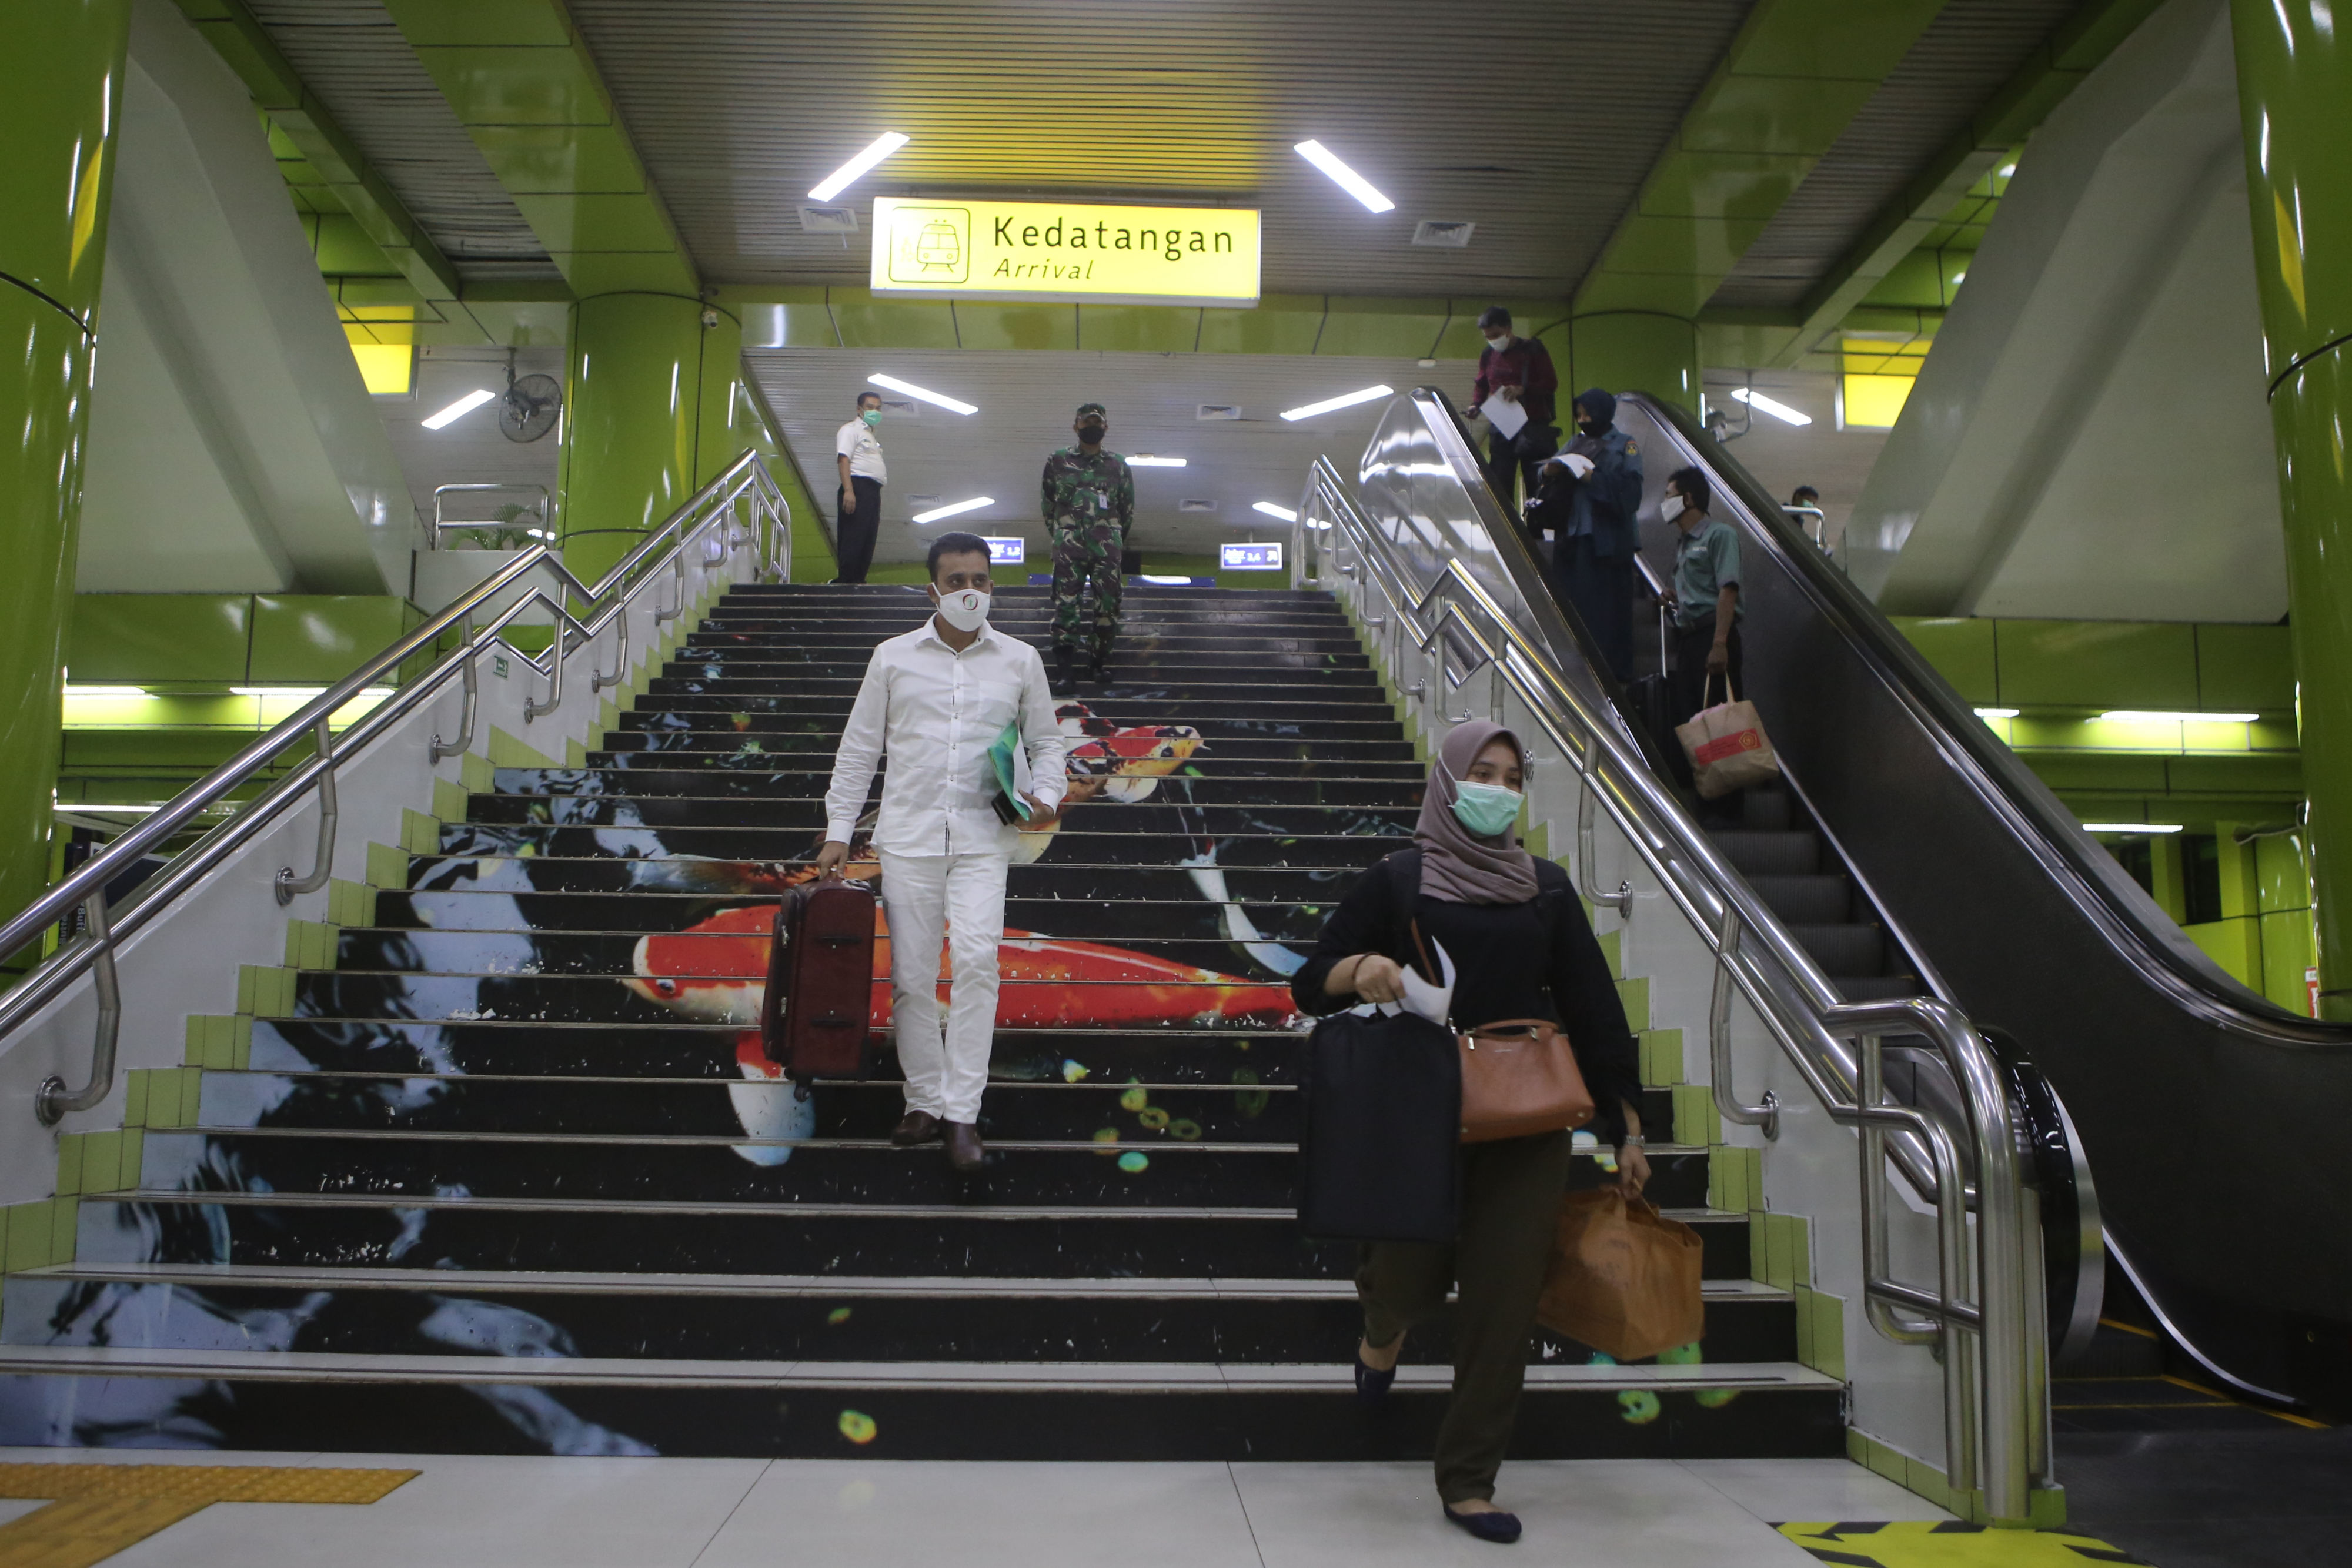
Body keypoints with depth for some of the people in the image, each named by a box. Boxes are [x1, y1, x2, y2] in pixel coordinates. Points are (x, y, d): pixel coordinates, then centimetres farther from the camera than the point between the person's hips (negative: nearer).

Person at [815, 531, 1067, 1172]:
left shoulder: (1020, 661, 8)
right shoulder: (893, 658, 7)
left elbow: (1046, 742, 15)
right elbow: (859, 748, 10)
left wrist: (1046, 795, -5)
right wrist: (839, 830, 6)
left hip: (984, 838, -1)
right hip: (909, 836, 1)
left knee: (977, 959, -18)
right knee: (912, 975, 3)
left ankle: (962, 1112, -13)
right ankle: (924, 1103, 18)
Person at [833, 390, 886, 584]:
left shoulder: (871, 436, 29)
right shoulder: (851, 429, 1)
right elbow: (843, 459, -12)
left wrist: (877, 503, 19)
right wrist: (848, 490, -25)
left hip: (873, 491, 9)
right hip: (858, 487, -9)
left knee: (867, 543, 5)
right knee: (853, 539, -14)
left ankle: (858, 581, 5)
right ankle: (845, 582, -18)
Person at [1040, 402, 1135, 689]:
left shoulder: (1118, 465, 13)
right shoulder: (1057, 461, 11)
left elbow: (1128, 509, 19)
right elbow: (1048, 503, 17)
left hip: (1107, 544, 1)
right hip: (1069, 544, -1)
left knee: (1108, 602, -3)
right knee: (1066, 601, -10)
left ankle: (1100, 660, 7)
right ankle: (1063, 665, -12)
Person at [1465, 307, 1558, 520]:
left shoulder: (1532, 350, -2)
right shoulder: (1487, 355, 11)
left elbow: (1551, 383, -5)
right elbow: (1481, 385, 22)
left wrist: (1522, 389, -20)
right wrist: (1475, 405, 2)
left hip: (1533, 427, -4)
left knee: (1536, 485, -3)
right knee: (1500, 486, -1)